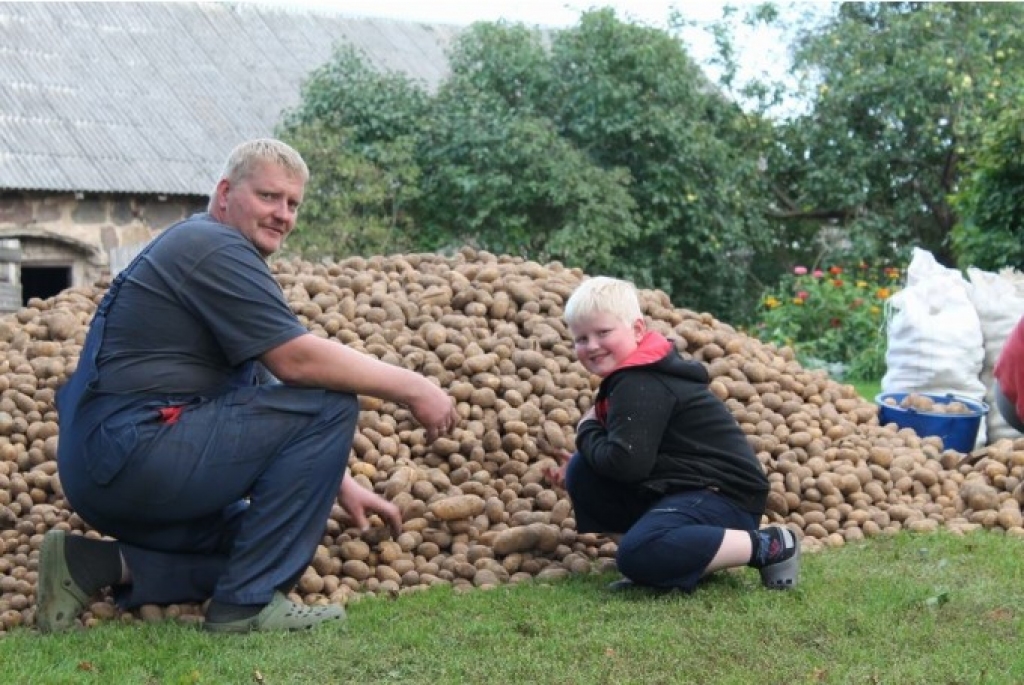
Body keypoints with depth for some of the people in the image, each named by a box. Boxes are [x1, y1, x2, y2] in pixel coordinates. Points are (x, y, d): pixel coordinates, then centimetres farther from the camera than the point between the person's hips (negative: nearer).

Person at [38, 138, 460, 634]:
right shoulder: (214, 249, -9)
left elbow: (268, 382, 24)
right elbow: (298, 359, -19)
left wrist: (339, 483, 20)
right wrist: (411, 388, -10)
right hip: (133, 450, -11)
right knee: (330, 403, -10)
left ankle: (98, 565, 9)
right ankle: (249, 602, -9)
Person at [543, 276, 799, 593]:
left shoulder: (640, 386, -17)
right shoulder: (631, 377, 15)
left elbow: (625, 462, -26)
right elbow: (633, 455, 20)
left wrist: (586, 430, -7)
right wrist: (583, 462, 5)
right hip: (678, 488, 10)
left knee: (638, 555, -35)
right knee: (581, 474, 4)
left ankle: (768, 546, -16)